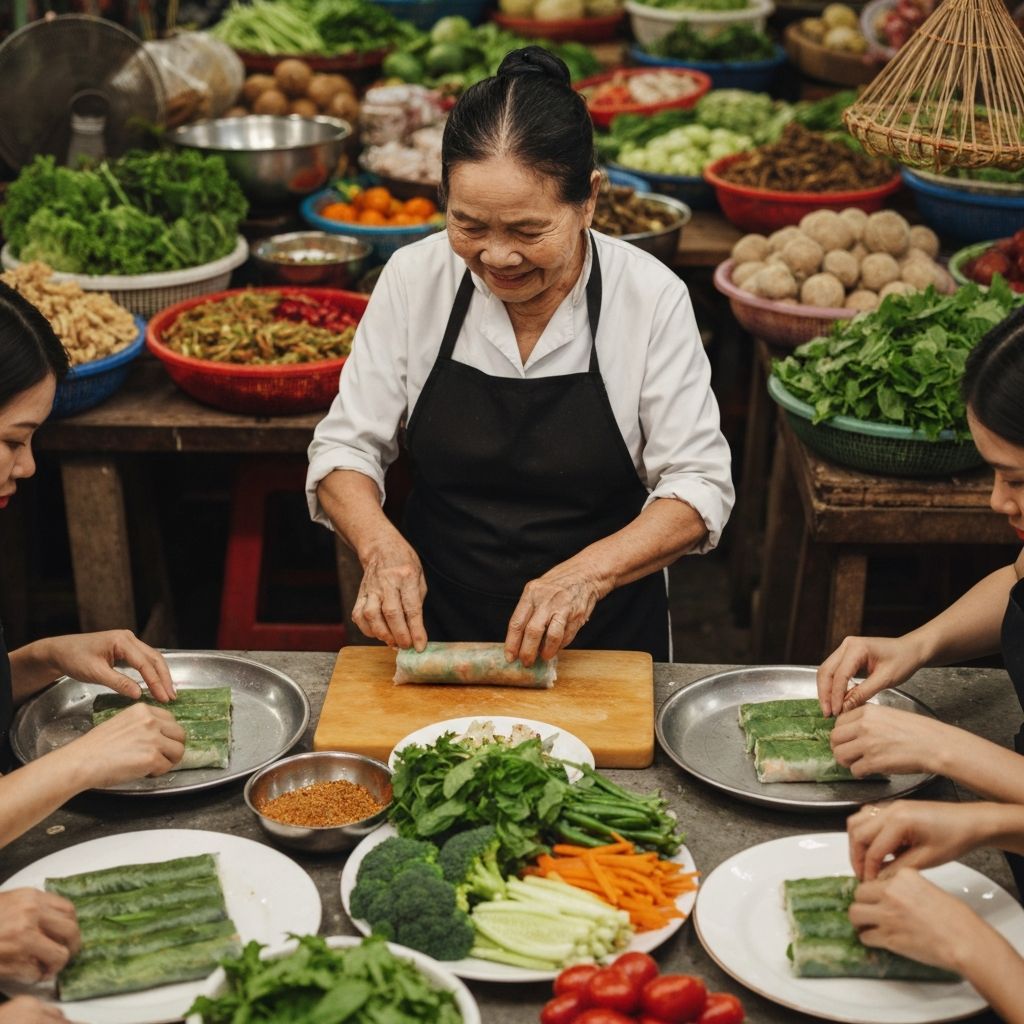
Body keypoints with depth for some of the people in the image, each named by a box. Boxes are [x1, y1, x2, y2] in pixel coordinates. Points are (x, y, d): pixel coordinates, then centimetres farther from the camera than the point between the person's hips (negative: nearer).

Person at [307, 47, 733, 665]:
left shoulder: (651, 298, -7)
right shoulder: (413, 280, -3)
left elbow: (700, 487, -4)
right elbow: (345, 448, 5)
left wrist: (589, 573, -21)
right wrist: (382, 545, -15)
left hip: (604, 636, -1)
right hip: (432, 629, 1)